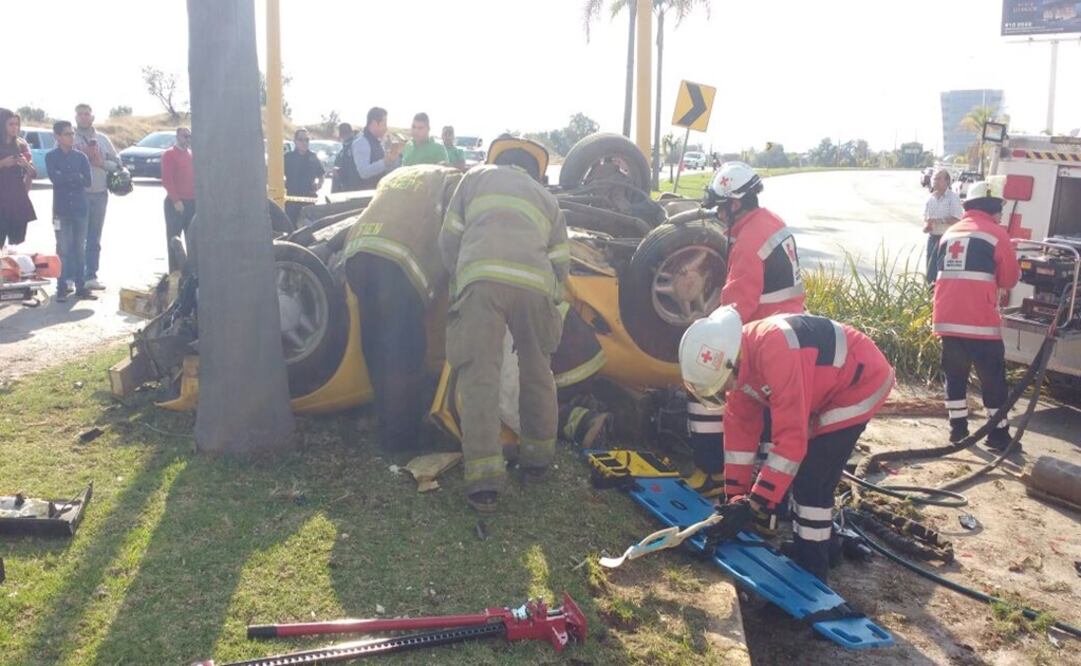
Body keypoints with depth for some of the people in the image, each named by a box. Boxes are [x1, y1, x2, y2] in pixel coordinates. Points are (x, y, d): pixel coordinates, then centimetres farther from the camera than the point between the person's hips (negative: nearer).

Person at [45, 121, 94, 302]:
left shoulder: (80, 156, 7)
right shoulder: (51, 156, 2)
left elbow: (88, 181, -2)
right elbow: (55, 178, -13)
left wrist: (65, 177, -10)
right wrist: (76, 176, -8)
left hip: (80, 207, 2)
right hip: (62, 208, -2)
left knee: (80, 248, 5)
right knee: (65, 248, -4)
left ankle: (81, 286, 10)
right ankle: (62, 287, 1)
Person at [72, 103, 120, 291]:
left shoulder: (103, 139, 14)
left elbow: (117, 163, 11)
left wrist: (101, 162, -7)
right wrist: (83, 157, -17)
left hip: (100, 193, 4)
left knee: (94, 238, 8)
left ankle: (91, 276, 14)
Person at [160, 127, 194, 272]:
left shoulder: (192, 154, 15)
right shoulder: (169, 154, -3)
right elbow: (167, 180, -10)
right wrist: (175, 200, -16)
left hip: (192, 202, 6)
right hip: (175, 203, -6)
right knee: (174, 238, 0)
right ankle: (175, 271, 3)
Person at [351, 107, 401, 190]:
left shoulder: (377, 142, 12)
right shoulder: (361, 142, -14)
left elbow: (386, 170, 17)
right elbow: (363, 172, -26)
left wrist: (396, 156, 2)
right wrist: (385, 162, -35)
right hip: (366, 192, -8)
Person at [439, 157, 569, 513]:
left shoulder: (476, 176, 29)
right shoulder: (547, 198, 33)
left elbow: (448, 238, 21)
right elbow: (561, 263, 21)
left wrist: (459, 278, 34)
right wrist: (551, 300, 33)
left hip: (480, 277, -2)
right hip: (535, 283, 2)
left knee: (479, 376, -4)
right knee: (537, 373, 20)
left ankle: (484, 476, -11)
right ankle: (538, 453, 32)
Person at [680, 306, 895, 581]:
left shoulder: (776, 354, -38)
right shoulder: (737, 359, -10)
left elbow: (791, 436, -35)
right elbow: (740, 427, -4)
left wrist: (760, 503, -29)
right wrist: (735, 496, -3)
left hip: (862, 381, -9)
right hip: (828, 386, 9)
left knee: (812, 480, -11)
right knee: (803, 471, 15)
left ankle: (810, 574, 1)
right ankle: (823, 537, 35)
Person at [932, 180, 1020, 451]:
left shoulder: (949, 233, 16)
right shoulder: (996, 233, -1)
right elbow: (1009, 279, 2)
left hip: (947, 318, 5)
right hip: (979, 320, -5)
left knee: (955, 374, 16)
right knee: (993, 378, 6)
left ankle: (958, 428, 21)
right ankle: (998, 435, 12)